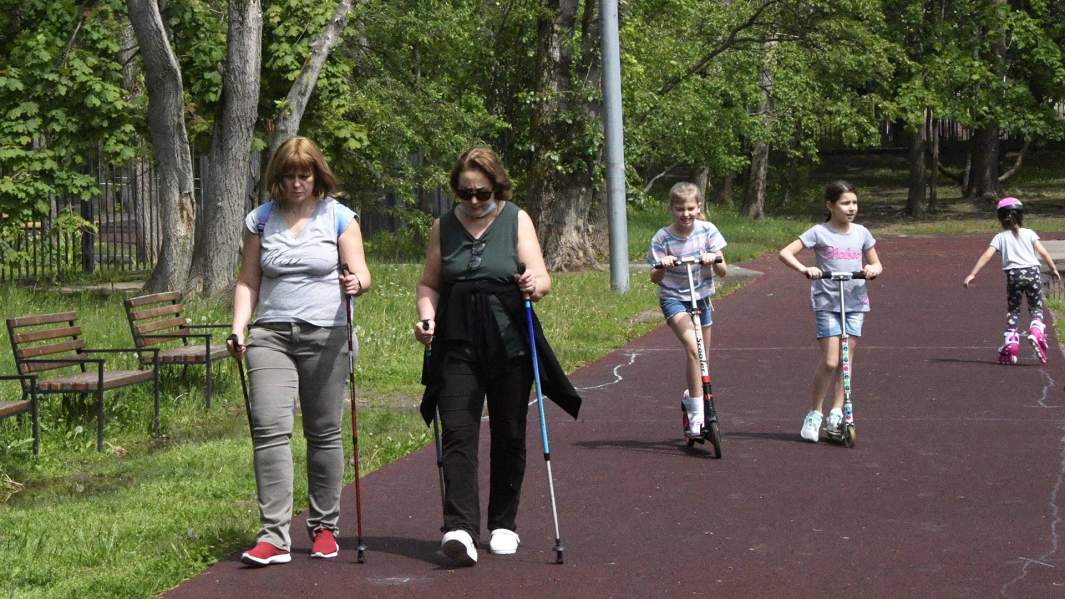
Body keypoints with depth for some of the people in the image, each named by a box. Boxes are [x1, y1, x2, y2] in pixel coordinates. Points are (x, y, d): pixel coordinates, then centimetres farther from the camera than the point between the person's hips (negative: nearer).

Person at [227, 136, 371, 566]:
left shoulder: (338, 217, 4)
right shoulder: (260, 220, 9)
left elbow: (361, 273, -1)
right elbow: (248, 281, 13)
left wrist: (356, 283, -24)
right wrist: (238, 326, 0)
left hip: (326, 336, -1)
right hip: (271, 336, 1)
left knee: (324, 433, 5)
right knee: (269, 430, -12)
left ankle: (324, 527, 20)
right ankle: (273, 536, -14)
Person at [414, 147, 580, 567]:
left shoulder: (516, 220, 3)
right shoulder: (444, 226, 9)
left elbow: (540, 277, -4)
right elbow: (430, 284, 14)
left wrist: (535, 285, -28)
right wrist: (426, 316, -5)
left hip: (510, 345, 0)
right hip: (456, 346, 1)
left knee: (509, 437, 7)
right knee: (457, 433, -12)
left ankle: (503, 525, 21)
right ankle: (460, 529, -21)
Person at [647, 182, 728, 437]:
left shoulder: (707, 230, -7)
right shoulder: (662, 237, -12)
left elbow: (723, 271, -7)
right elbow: (654, 278, -10)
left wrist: (713, 259, -29)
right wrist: (663, 267, -32)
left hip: (701, 298, 4)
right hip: (674, 299, -4)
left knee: (702, 358, 11)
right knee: (693, 349, -26)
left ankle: (690, 397, 41)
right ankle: (696, 414, -24)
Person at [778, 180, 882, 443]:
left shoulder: (861, 233, 8)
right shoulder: (819, 232, -4)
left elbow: (876, 264, 16)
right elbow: (785, 252, -8)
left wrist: (873, 269, -8)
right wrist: (805, 269, -24)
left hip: (855, 303, 4)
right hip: (827, 303, -4)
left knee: (847, 360, 3)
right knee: (830, 362, -10)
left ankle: (836, 413, 12)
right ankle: (814, 413, 3)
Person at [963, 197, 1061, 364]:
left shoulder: (1000, 237, 7)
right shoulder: (1029, 234, 8)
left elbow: (986, 256, -3)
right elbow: (1043, 252, 1)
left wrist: (972, 274, -5)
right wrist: (1053, 269, 10)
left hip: (1013, 274, 0)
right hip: (1032, 272, 0)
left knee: (1013, 310, 10)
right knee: (1036, 307, 12)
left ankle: (1011, 343, 1)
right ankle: (1036, 331, -15)